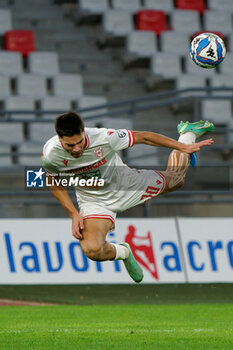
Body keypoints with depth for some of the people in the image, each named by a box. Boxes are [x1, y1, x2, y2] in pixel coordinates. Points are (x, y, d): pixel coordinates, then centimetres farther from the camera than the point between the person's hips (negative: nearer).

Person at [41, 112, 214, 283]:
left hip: (124, 184, 0)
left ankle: (187, 133, 50)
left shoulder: (104, 138, -34)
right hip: (93, 202, 0)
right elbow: (54, 184, -6)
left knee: (175, 179, 19)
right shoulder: (51, 154, -28)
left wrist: (183, 147, -15)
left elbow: (143, 137, -20)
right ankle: (123, 252, 11)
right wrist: (74, 214, -15)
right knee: (92, 250, -27)